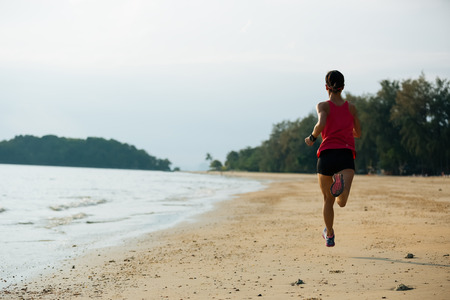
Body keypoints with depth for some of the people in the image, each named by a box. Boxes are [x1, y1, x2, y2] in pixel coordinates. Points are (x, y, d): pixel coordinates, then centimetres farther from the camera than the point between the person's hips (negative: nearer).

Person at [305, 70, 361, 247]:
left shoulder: (323, 106, 3)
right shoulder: (351, 108, 14)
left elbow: (321, 124, -18)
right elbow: (358, 133, 24)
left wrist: (312, 138, 0)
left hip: (327, 155, -1)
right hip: (346, 156, 1)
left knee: (328, 199, 20)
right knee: (342, 202, -16)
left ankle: (329, 235, 32)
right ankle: (341, 185, -48)